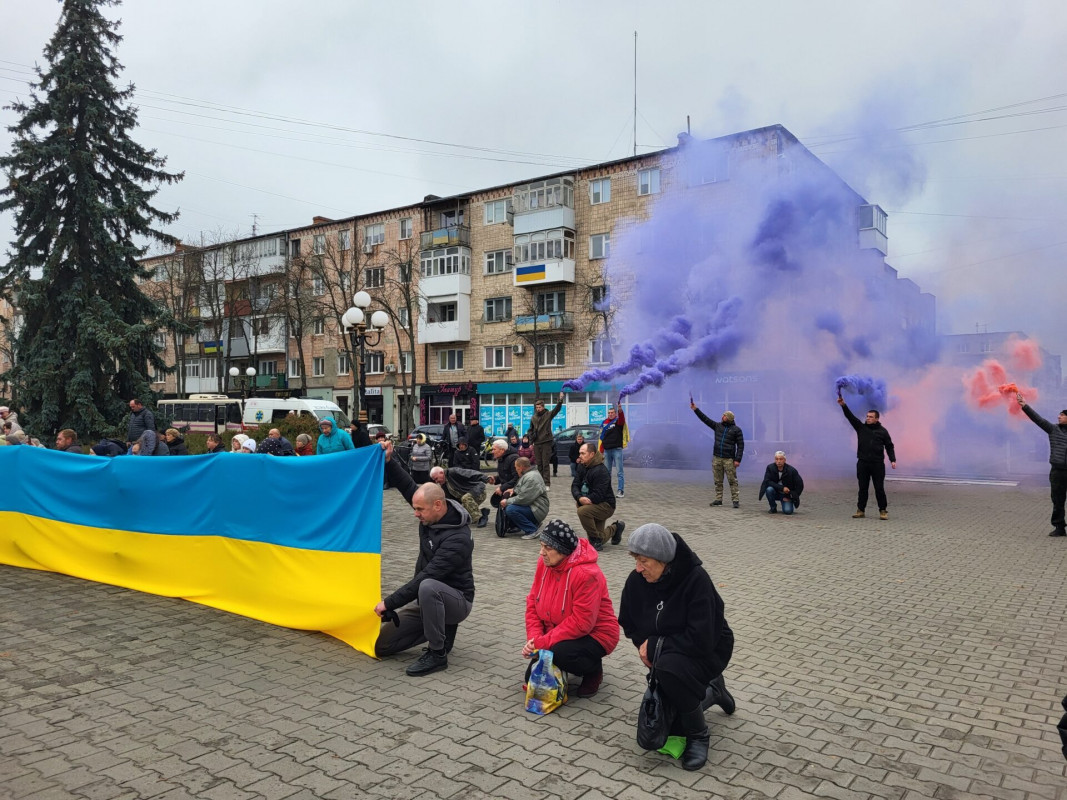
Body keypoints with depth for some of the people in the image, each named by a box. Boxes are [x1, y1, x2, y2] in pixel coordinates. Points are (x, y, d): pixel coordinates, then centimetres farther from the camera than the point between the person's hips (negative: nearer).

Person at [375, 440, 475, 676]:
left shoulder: (458, 539, -30)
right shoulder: (431, 515, -6)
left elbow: (426, 577, -32)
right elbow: (408, 486, 5)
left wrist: (389, 603, -29)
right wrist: (388, 461, -9)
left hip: (456, 600, -8)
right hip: (430, 601, 8)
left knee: (428, 587, -42)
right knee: (381, 645, 1)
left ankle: (438, 655, -24)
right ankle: (440, 629, 14)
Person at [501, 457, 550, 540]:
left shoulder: (531, 478, -21)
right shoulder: (527, 474, 13)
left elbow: (523, 498, -25)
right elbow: (523, 491, 29)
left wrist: (507, 502, -14)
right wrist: (514, 490, 9)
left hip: (537, 510, -11)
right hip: (532, 506, 11)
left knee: (510, 509, -27)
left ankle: (533, 530, -15)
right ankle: (534, 524, 12)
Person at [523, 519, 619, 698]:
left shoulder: (586, 573, -29)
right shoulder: (545, 563, -6)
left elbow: (581, 622, -30)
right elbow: (533, 603, -1)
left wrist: (544, 642, -27)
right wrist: (534, 639, -15)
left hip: (594, 635, -7)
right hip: (557, 635, 7)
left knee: (560, 653, -33)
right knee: (533, 676, -2)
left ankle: (594, 670, -2)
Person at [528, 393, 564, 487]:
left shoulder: (548, 415, 0)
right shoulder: (533, 418, 10)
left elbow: (557, 409, -15)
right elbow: (531, 431, 15)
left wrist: (560, 400, -32)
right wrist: (531, 442, 7)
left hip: (546, 443, -4)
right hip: (537, 444, 4)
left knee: (546, 464, -5)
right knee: (539, 464, 8)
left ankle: (547, 483, -5)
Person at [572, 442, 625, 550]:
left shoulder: (601, 471, -23)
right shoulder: (582, 467, 2)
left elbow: (598, 495, -27)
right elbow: (574, 486, -5)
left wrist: (582, 500, -22)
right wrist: (580, 498, -25)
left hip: (606, 505, -8)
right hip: (593, 505, 8)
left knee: (582, 511, -35)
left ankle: (596, 540, -18)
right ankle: (615, 528, 39)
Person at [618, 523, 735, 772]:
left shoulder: (696, 580, -30)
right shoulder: (636, 581, -14)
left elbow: (700, 640, -32)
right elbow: (629, 624, 3)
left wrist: (655, 646, -25)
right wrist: (645, 645, -15)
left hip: (708, 651, -6)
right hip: (666, 656, 7)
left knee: (669, 667, -37)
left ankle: (698, 735, -11)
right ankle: (712, 690, 36)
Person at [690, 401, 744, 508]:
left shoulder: (736, 429, 0)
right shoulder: (718, 426, 12)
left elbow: (741, 445, -3)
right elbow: (705, 419, 9)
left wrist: (738, 459, -11)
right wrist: (695, 409, 1)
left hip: (729, 459, -4)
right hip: (717, 458, 5)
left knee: (732, 481, -5)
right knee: (718, 481, 8)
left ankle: (736, 500, -3)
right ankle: (718, 499, 16)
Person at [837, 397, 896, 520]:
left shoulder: (882, 431, 4)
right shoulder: (861, 427, 7)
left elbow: (889, 446, 6)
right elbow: (850, 416, -4)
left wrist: (893, 460, -5)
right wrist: (843, 405, -18)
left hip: (877, 464, -2)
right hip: (862, 463, 2)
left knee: (879, 488, 1)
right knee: (862, 488, 6)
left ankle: (883, 511, 10)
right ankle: (860, 511, 12)